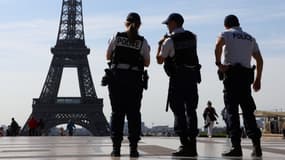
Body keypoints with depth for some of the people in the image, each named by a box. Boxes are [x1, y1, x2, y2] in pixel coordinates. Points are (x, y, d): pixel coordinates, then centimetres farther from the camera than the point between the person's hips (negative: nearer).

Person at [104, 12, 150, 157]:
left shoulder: (117, 37, 3)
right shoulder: (142, 42, 1)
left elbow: (108, 56, 10)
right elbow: (147, 63, 6)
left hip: (116, 77, 1)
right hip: (134, 79, 0)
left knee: (117, 112, 5)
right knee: (133, 113, 5)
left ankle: (116, 148, 3)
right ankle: (133, 148, 3)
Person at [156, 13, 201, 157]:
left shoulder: (169, 40, -9)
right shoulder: (192, 37, 8)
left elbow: (159, 60, -2)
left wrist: (160, 45, 12)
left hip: (177, 77, -5)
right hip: (193, 75, 6)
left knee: (179, 111, -2)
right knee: (191, 110, 9)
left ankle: (185, 145, -6)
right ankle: (192, 145, 11)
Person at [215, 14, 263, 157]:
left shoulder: (226, 33, 5)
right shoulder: (250, 38, 22)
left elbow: (218, 46, -19)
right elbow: (260, 60, 19)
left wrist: (218, 63, -13)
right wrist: (258, 79, 21)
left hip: (232, 74, -5)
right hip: (246, 75, 5)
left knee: (232, 111, -5)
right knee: (248, 111, 7)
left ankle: (236, 147, -9)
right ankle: (256, 144, -2)